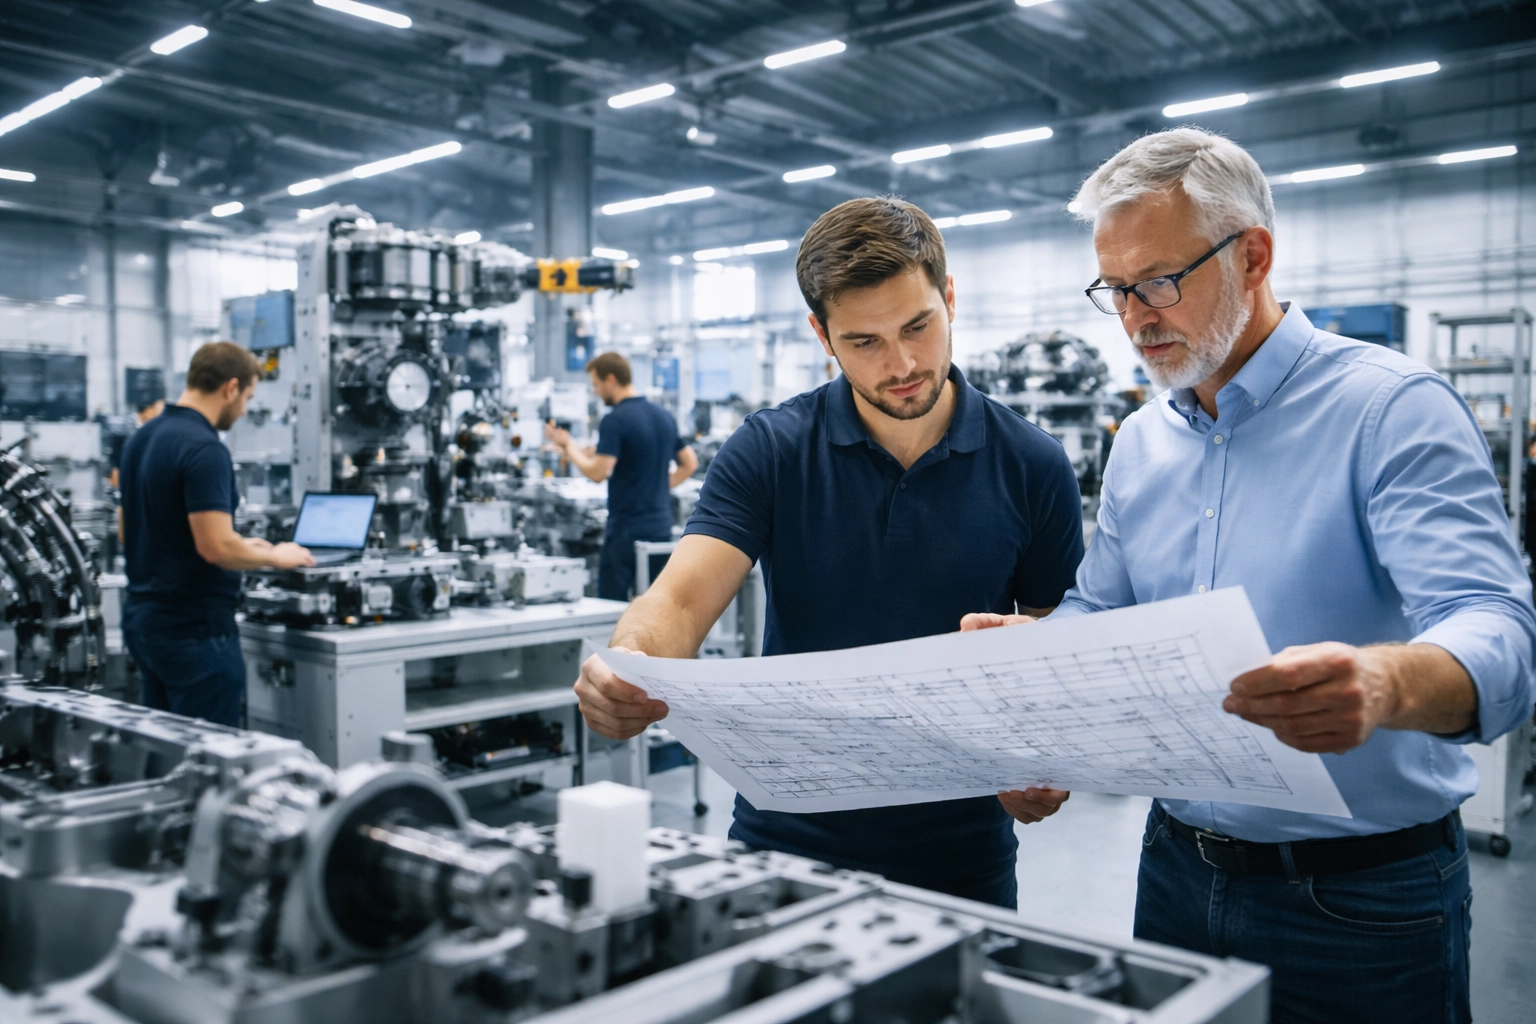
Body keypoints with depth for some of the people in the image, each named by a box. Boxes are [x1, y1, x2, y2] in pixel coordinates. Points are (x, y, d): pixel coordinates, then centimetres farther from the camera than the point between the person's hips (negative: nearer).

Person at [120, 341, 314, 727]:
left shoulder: (141, 439, 10)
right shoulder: (204, 448, -19)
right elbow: (217, 546, -26)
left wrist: (242, 546, 21)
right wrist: (274, 556, -7)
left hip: (143, 618, 9)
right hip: (194, 629, -9)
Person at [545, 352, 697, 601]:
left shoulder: (615, 421, -13)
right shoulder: (664, 416, 11)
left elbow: (598, 473, -20)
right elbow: (690, 463, 18)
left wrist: (568, 446, -6)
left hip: (627, 528, -7)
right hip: (661, 527, 8)